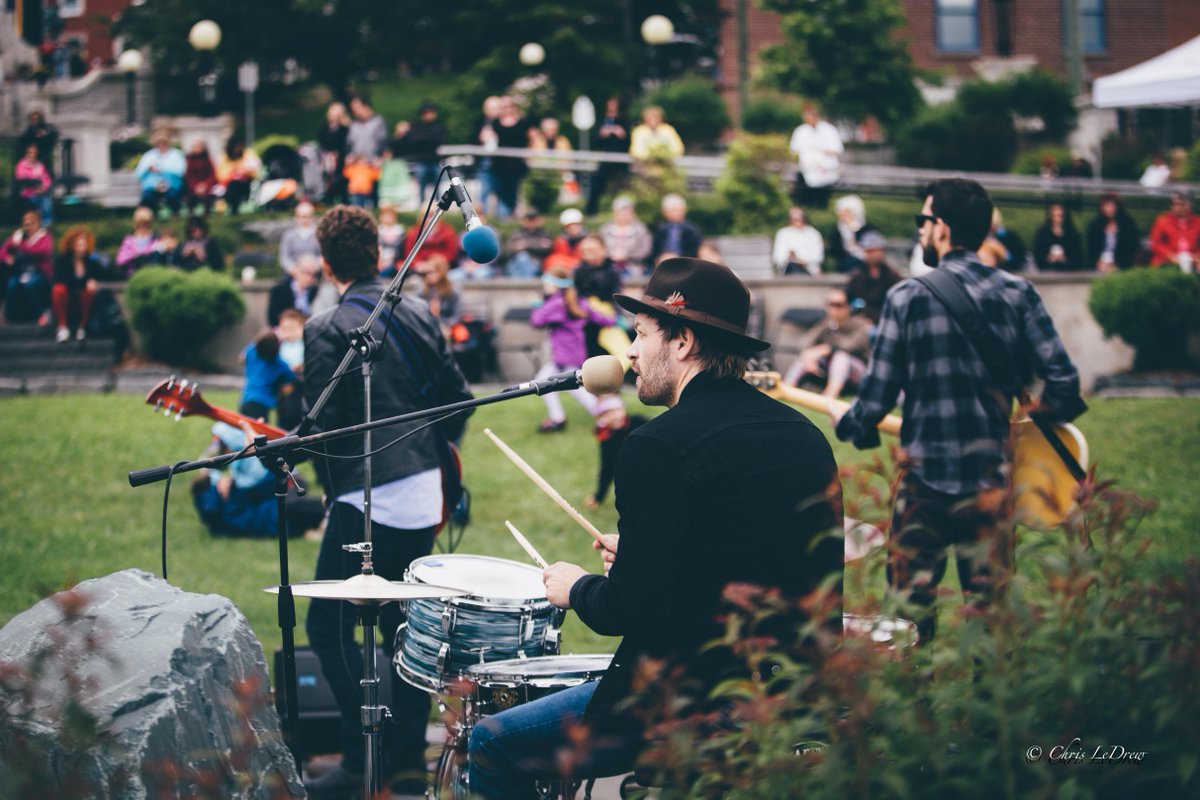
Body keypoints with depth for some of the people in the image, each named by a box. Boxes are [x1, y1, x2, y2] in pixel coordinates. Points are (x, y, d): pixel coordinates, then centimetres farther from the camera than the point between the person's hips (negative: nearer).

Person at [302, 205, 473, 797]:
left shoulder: (326, 329, -11)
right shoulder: (418, 316, 8)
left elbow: (324, 423, -13)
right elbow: (458, 396, 13)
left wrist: (335, 493, 2)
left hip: (366, 498, -7)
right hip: (423, 494, 7)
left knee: (329, 626, 0)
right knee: (402, 624, 14)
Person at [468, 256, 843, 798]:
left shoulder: (660, 447, -16)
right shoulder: (804, 434, 8)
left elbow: (633, 609, -19)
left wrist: (577, 587, 3)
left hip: (697, 705, -9)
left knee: (492, 746, 7)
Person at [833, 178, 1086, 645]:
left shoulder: (907, 297, -6)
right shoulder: (1017, 294, -1)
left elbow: (877, 397, -7)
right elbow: (1063, 382, -6)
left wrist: (848, 426, 14)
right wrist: (1037, 421, 15)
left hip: (925, 479, -2)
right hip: (992, 479, 2)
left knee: (909, 610, 9)